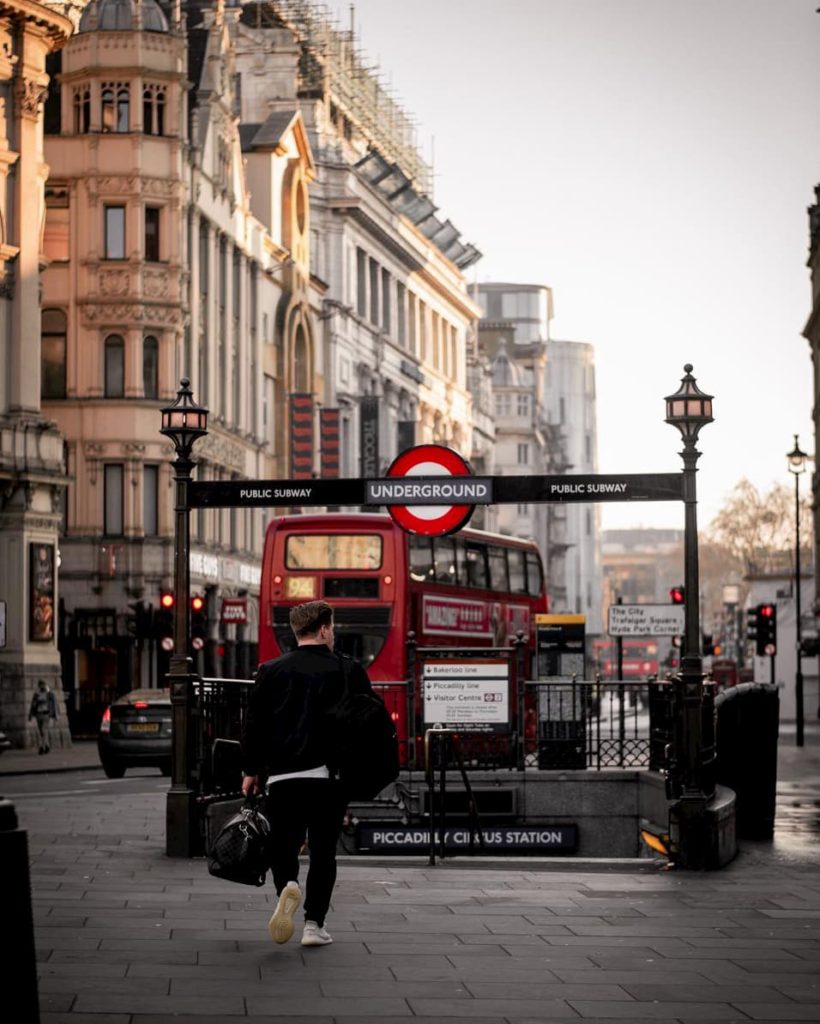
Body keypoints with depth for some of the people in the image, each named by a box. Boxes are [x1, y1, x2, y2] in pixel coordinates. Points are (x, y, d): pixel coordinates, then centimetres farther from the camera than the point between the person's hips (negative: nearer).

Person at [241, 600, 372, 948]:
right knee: (323, 851, 9)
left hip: (282, 775, 0)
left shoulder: (271, 671, 4)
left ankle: (287, 887, -21)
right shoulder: (349, 671, 2)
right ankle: (314, 924, 5)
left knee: (283, 844, 11)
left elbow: (253, 724, 5)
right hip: (330, 775, 0)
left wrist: (251, 770, 13)